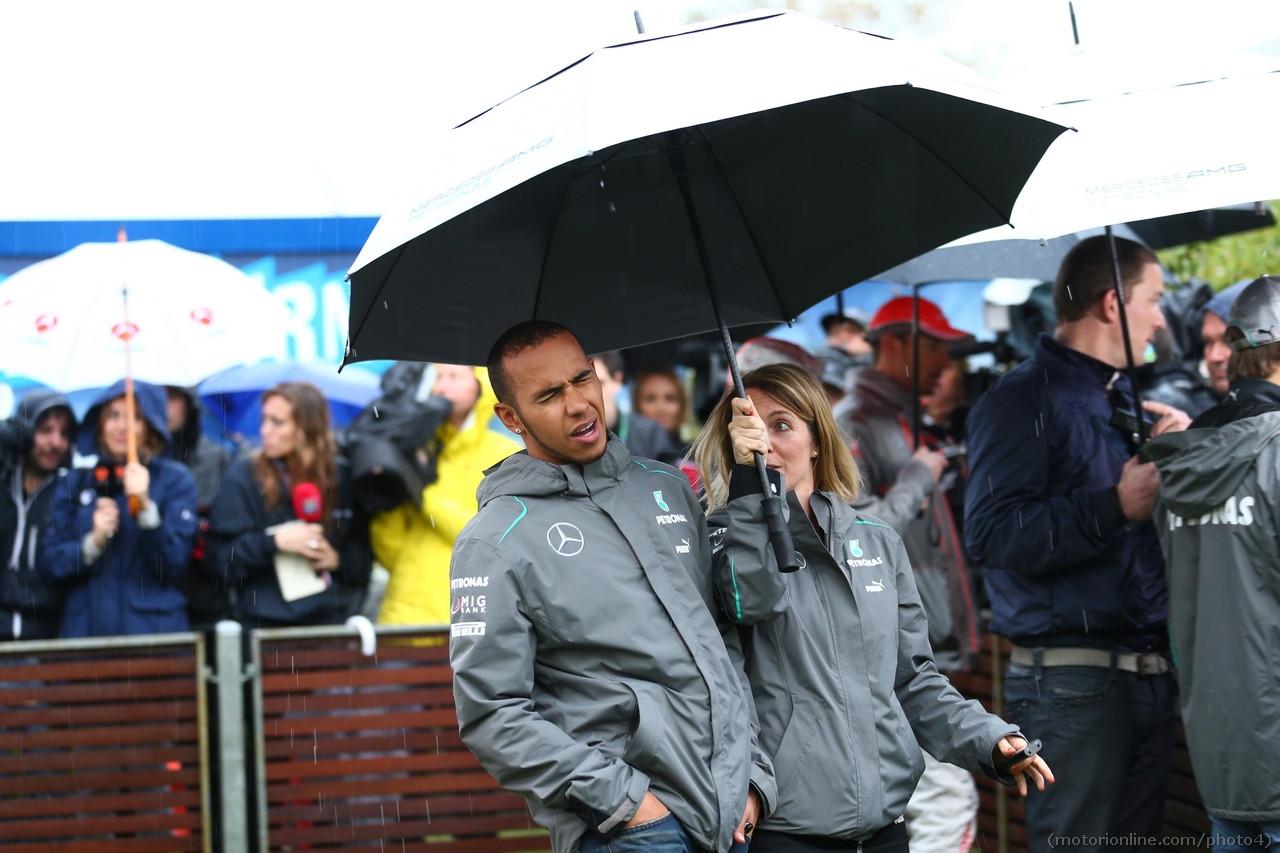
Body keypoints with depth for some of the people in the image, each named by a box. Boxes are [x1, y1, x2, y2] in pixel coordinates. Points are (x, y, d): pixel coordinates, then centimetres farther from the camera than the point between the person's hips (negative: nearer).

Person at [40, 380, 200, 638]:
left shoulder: (175, 479, 4)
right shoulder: (72, 483, 11)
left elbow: (174, 564, -6)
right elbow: (49, 564, 5)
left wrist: (145, 506, -18)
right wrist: (93, 543, -12)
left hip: (152, 627, -2)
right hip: (83, 629, 2)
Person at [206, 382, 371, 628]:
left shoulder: (343, 477, 7)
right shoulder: (243, 476, -1)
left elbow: (363, 551, 14)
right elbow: (218, 559, -5)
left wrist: (338, 559, -6)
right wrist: (274, 542, -15)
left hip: (332, 619, 2)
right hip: (265, 625, -2)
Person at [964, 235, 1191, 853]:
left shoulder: (1122, 401, 21)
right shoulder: (1023, 401, -7)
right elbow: (992, 533, -20)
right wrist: (1115, 508, -22)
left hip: (1149, 677, 8)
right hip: (1070, 680, -8)